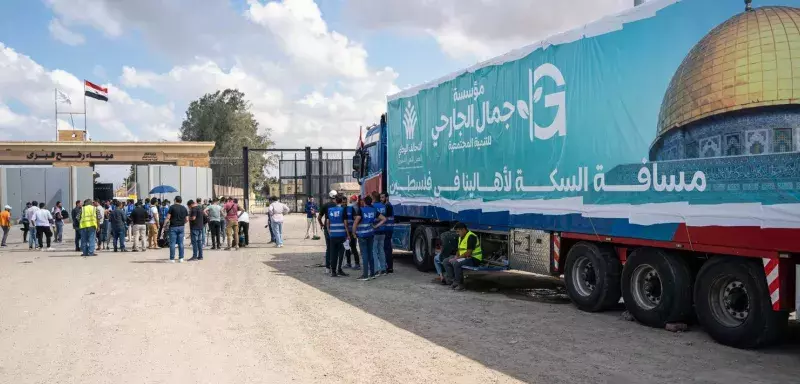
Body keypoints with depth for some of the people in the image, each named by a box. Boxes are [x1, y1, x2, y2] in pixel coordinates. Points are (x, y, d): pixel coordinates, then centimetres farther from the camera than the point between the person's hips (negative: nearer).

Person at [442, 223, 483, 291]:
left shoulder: (471, 237, -18)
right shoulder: (461, 237, 14)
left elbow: (468, 253, -24)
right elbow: (460, 250, 20)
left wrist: (457, 258, -19)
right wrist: (455, 257, -1)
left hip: (474, 259, -10)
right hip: (465, 258, 10)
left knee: (456, 263, -33)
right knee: (447, 263, 0)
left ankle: (460, 284, -23)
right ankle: (454, 281, -7)